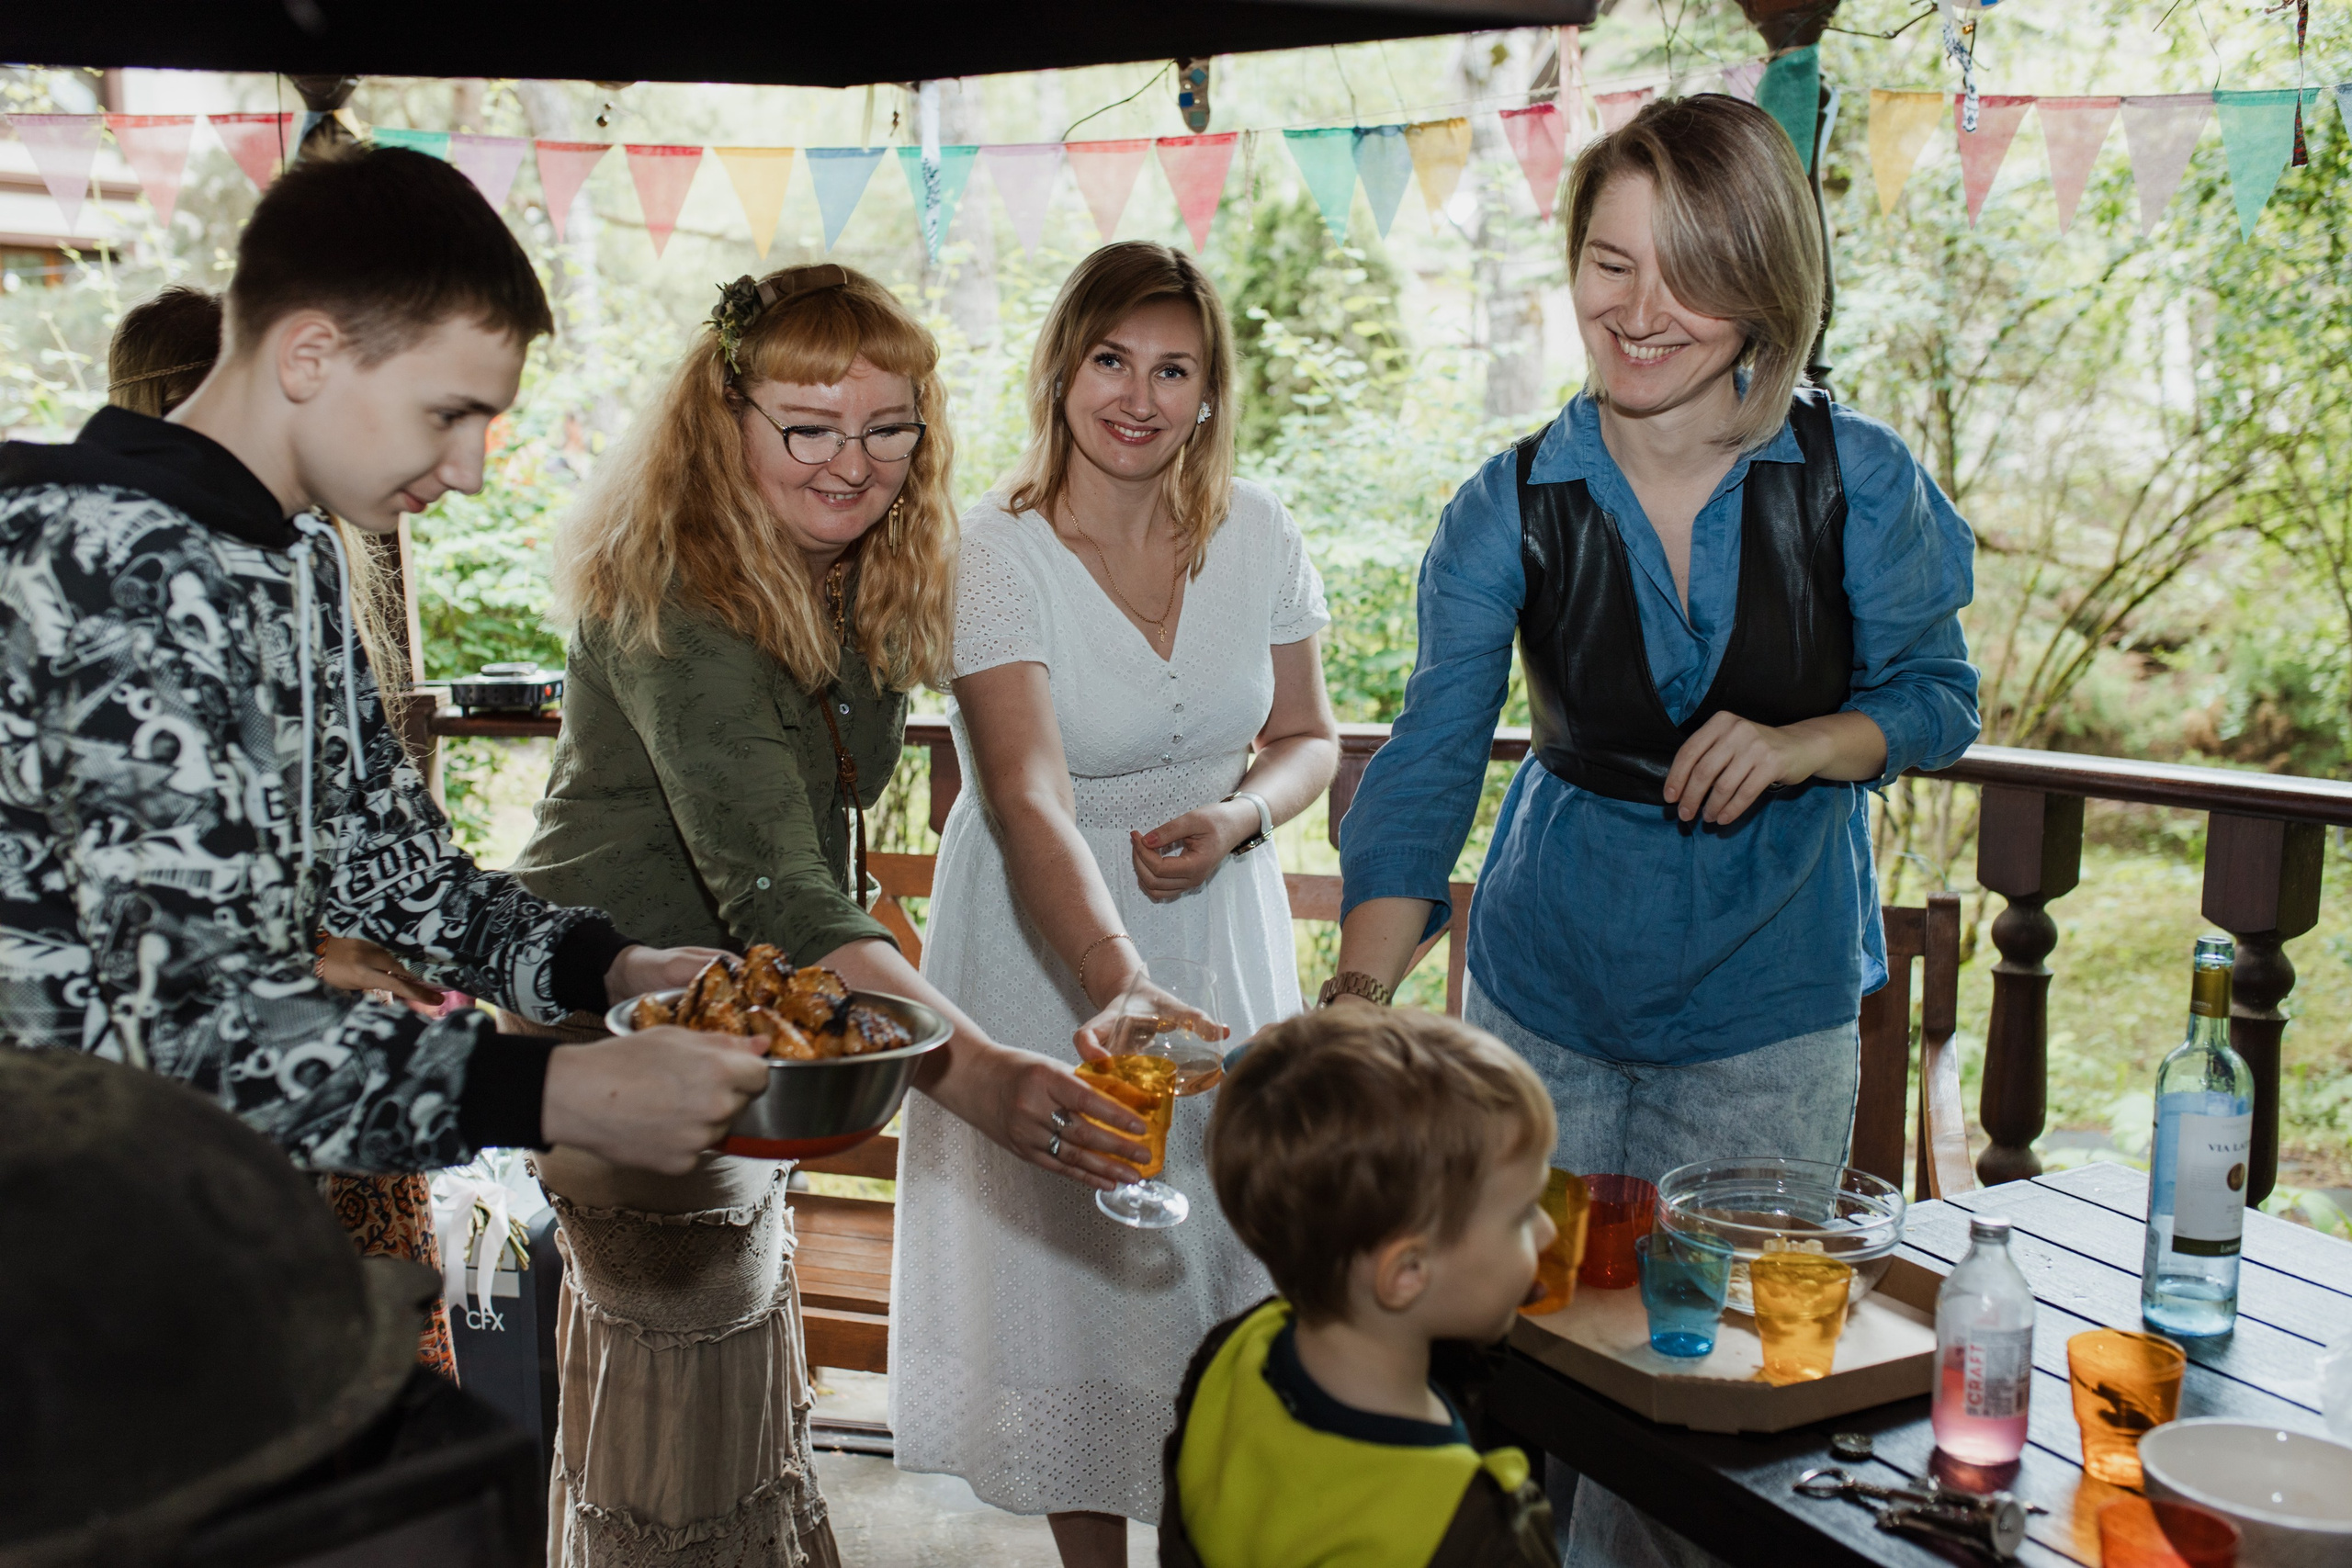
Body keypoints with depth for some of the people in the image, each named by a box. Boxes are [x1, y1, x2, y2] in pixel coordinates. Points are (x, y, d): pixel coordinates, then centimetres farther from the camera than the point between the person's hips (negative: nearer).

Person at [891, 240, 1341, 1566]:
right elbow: (1029, 801, -29)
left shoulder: (1258, 534, -4)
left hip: (1219, 922, 4)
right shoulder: (999, 554, -17)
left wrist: (1238, 817, -13)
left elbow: (1309, 736, 9)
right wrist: (1117, 984, -43)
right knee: (1074, 1258, 6)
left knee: (1226, 1234, 11)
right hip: (1053, 942, -3)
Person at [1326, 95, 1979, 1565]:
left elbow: (1937, 696, 2)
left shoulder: (1860, 482, -11)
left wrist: (1797, 745, -20)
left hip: (1774, 999, 0)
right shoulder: (1513, 507, -10)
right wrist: (1359, 990, -28)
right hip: (1549, 984, 1)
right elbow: (1429, 763, -15)